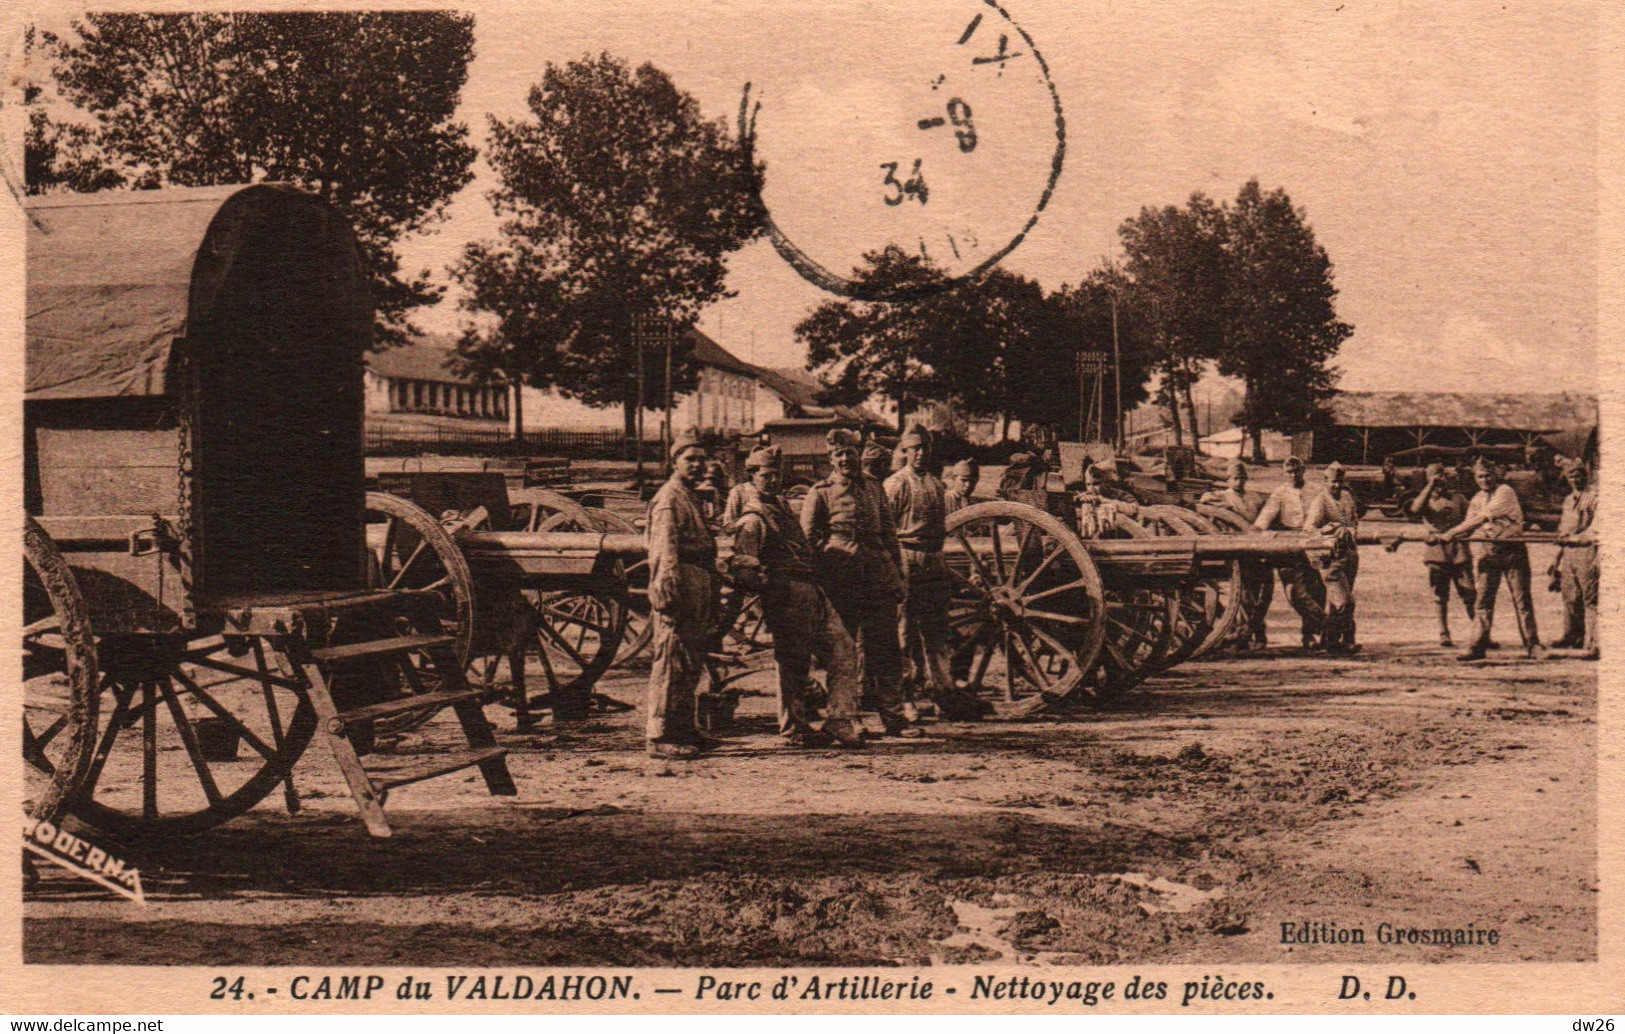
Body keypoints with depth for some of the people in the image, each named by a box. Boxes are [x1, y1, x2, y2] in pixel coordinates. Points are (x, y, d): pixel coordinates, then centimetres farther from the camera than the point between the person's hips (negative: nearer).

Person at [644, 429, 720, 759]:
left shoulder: (692, 497, 21)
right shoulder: (668, 498, -8)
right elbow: (665, 549, -18)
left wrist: (712, 593, 25)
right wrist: (668, 592, -26)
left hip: (700, 591, 10)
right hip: (680, 588, -10)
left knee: (692, 664, 15)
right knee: (671, 661, -9)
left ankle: (683, 729, 25)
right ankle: (660, 737, -7)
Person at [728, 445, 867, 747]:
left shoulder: (782, 505, 19)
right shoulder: (752, 521, -9)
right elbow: (740, 567, -17)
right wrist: (770, 586, -20)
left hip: (811, 591, 9)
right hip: (787, 596, -9)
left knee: (844, 649, 4)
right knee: (792, 665, -1)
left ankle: (840, 722, 5)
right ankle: (794, 731, 10)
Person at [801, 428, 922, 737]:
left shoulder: (874, 487, 15)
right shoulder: (821, 492, 4)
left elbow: (888, 531, 18)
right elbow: (807, 537, 3)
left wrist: (896, 572, 13)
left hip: (879, 575, 3)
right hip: (841, 581, -3)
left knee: (886, 647, 0)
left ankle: (894, 715, 2)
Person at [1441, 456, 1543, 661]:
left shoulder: (1506, 492, -7)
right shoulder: (1476, 500, 15)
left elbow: (1483, 518, -17)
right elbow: (1468, 526, 15)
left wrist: (1451, 533, -19)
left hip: (1512, 551, -5)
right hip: (1486, 553, 5)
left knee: (1522, 599, -2)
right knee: (1483, 600, 0)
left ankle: (1532, 645, 2)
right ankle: (1478, 646, 2)